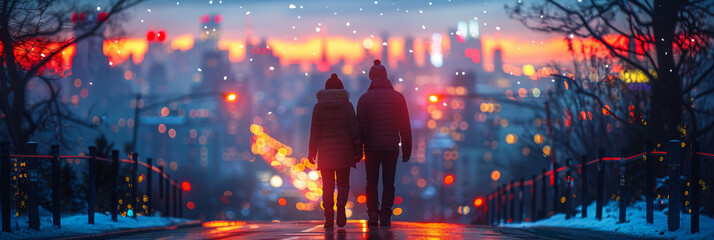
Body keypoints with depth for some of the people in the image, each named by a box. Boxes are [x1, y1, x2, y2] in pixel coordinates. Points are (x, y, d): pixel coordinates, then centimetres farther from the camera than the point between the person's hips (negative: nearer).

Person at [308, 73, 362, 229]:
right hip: (344, 151, 0)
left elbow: (315, 132, -1)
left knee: (327, 185, 6)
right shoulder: (347, 106, 0)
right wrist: (358, 150, 5)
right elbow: (354, 130, -2)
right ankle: (341, 205, -17)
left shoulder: (319, 107, 0)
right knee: (343, 182, 10)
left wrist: (312, 152, 6)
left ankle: (329, 216, -2)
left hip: (325, 151, 0)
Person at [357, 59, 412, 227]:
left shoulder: (365, 98, -1)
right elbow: (405, 126, 3)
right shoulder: (398, 97, 3)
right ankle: (385, 216, 0)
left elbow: (360, 126, -3)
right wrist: (407, 149, 8)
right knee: (388, 183, 5)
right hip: (391, 148, 1)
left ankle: (373, 212, -2)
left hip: (372, 147, -1)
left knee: (371, 182, 10)